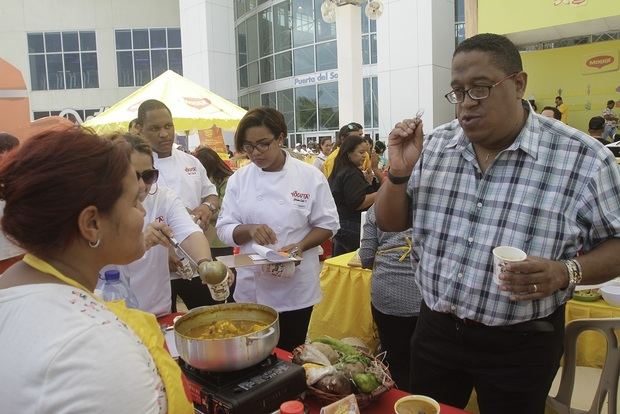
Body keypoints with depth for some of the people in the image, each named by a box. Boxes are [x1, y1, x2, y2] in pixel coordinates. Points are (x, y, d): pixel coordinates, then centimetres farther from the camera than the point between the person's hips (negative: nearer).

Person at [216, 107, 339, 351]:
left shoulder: (310, 176, -7)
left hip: (295, 287, -2)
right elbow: (224, 229, 1)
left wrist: (300, 246, -18)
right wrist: (249, 230, -19)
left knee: (289, 354, 10)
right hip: (252, 287, 2)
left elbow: (327, 225, -1)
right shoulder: (239, 179, 0)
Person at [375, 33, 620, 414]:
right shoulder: (435, 146, -2)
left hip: (520, 343, -3)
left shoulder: (583, 158, -13)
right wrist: (399, 172, -15)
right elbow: (390, 223, 4)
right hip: (435, 329, 4)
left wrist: (565, 272, -24)